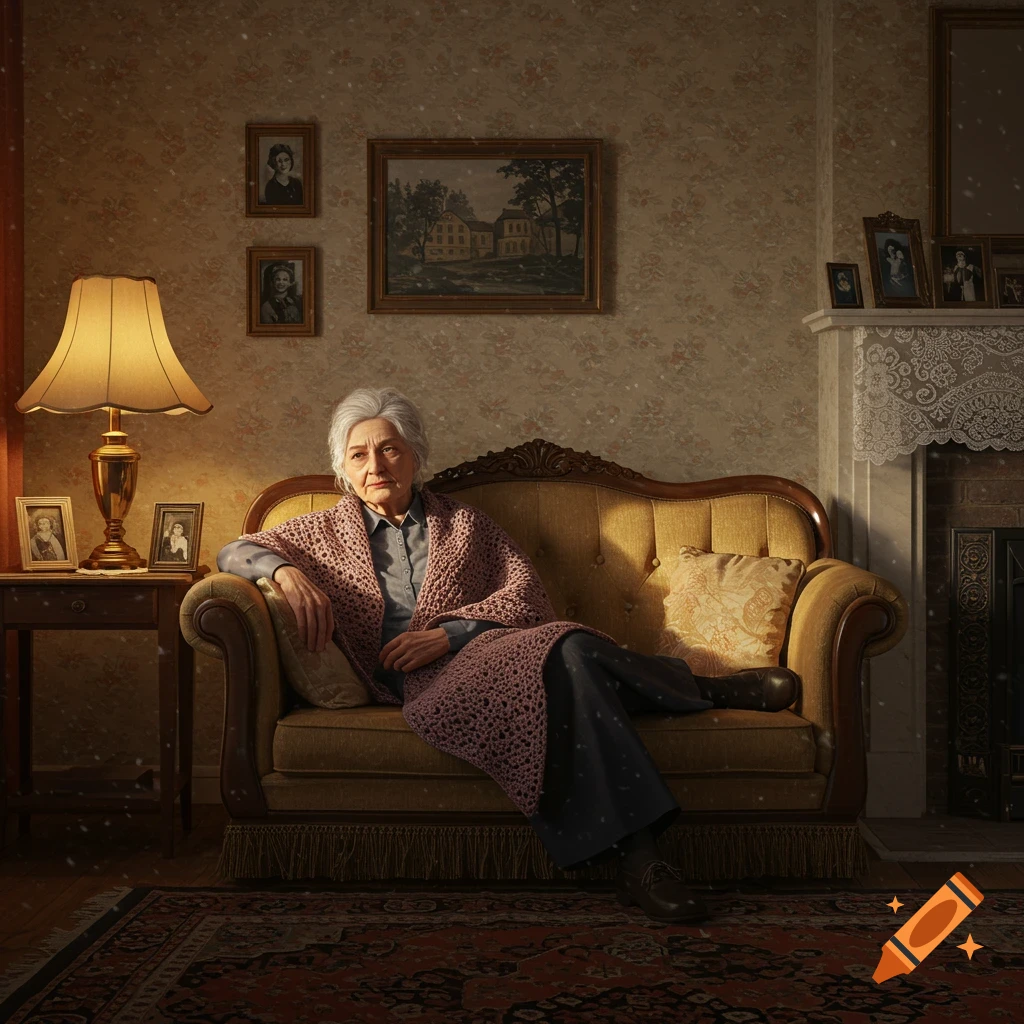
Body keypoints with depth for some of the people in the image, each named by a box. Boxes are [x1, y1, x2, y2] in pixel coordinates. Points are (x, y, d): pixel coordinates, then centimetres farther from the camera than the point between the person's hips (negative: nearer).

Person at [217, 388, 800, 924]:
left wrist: (448, 633, -7)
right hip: (415, 679, -2)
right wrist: (286, 570, -10)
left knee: (566, 652, -38)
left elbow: (526, 593, 11)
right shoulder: (325, 532, 24)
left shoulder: (464, 523, 24)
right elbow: (235, 552, 15)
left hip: (482, 653, 2)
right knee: (567, 654, -35)